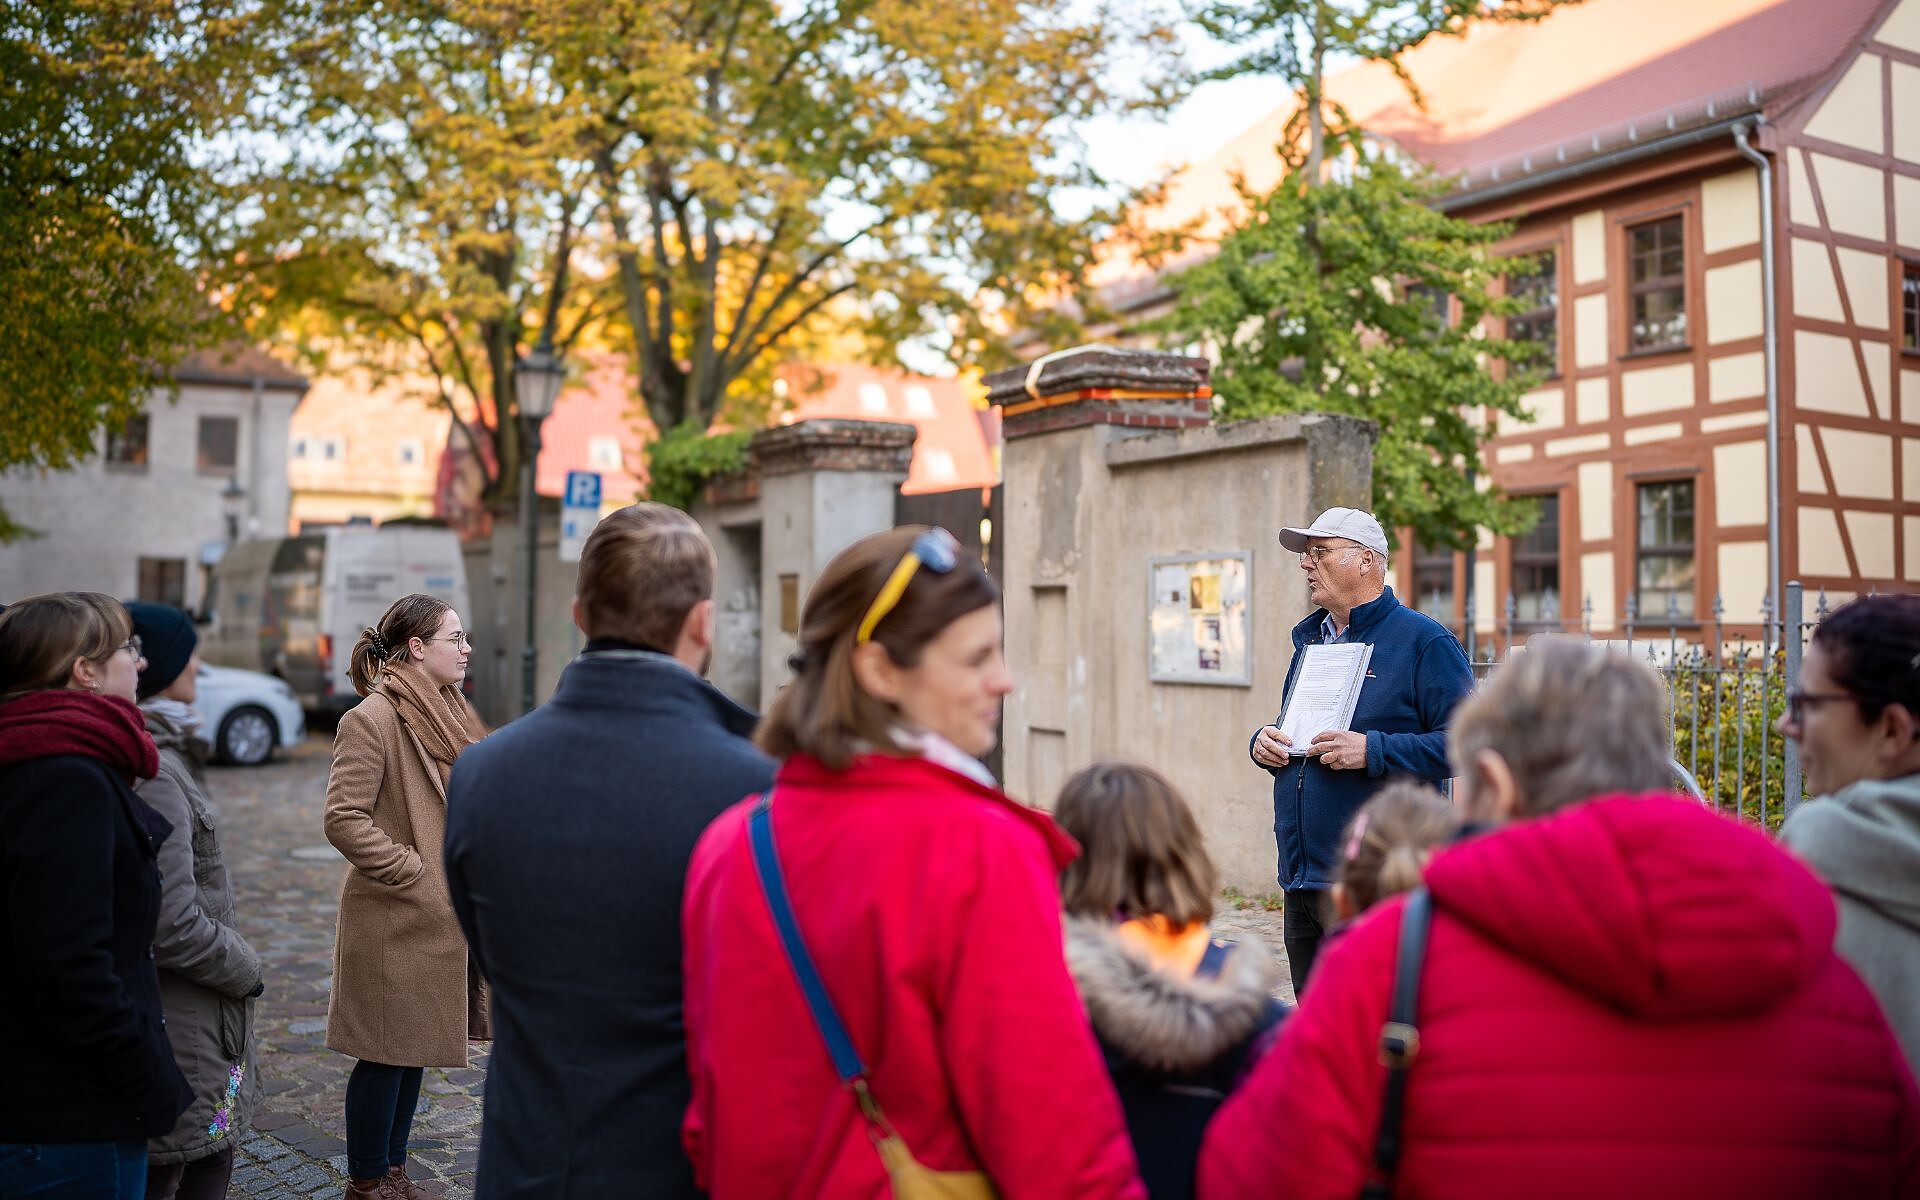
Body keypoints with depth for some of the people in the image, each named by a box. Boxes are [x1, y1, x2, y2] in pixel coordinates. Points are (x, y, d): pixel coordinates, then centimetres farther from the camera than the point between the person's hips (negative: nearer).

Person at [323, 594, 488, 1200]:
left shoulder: (449, 713, 11)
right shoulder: (372, 719, -16)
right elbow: (343, 819, -20)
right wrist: (409, 870, -17)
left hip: (443, 918, 9)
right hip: (396, 918, -8)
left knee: (414, 1049, 17)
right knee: (387, 1053, 3)